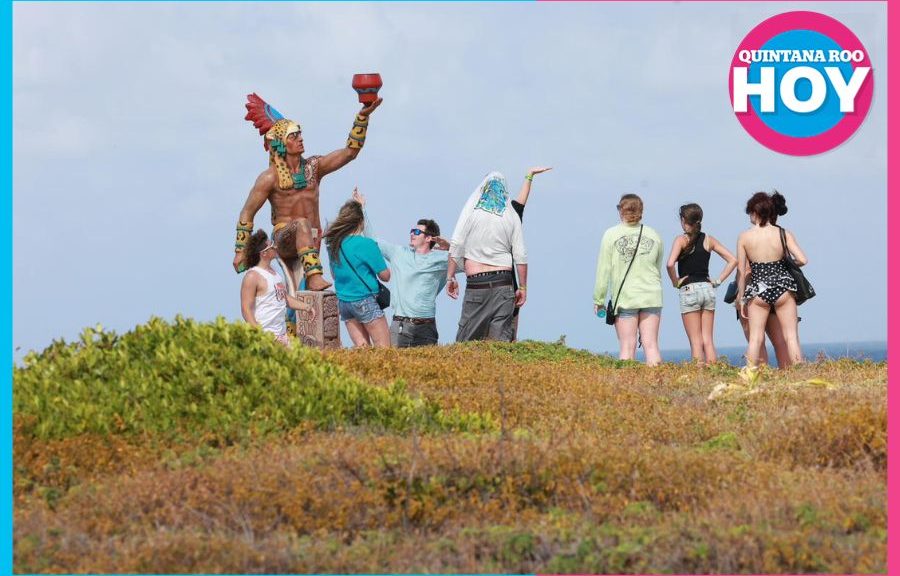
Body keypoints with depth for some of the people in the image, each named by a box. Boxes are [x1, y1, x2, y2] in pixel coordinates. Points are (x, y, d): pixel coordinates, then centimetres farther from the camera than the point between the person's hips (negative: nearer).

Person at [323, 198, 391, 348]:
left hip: (343, 301, 7)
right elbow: (385, 276, -8)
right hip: (365, 300, -7)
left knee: (362, 347, 9)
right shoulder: (366, 244, -14)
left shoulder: (333, 244, 6)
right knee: (384, 349, -4)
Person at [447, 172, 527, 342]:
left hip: (476, 283, -2)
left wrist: (450, 278, 3)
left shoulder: (472, 209, 3)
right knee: (501, 338, 0)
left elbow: (456, 245, -2)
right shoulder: (511, 215, 7)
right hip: (504, 282, 2)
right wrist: (522, 287, 10)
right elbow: (520, 256, 4)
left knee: (467, 337, 0)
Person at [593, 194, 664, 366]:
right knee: (651, 344, 2)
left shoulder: (611, 235, -4)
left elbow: (603, 270, -3)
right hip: (651, 297, 2)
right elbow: (658, 269, 13)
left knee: (627, 346, -1)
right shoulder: (653, 235, 6)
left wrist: (599, 300, 3)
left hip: (624, 297, -2)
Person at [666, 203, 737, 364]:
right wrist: (718, 280, 8)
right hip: (708, 289, 4)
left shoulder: (681, 240, -6)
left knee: (696, 342, -1)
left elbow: (670, 264, -21)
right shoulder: (708, 240, 8)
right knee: (708, 340, 6)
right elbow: (733, 260, 7)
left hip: (688, 290, -4)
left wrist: (675, 282, -6)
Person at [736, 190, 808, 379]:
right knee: (791, 336, 6)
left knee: (755, 337, 7)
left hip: (757, 289, 0)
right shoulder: (784, 234, -3)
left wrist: (742, 299, 6)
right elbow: (802, 260, -9)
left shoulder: (744, 237, -3)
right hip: (782, 286, 1)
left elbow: (742, 271, -1)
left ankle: (750, 376, 2)